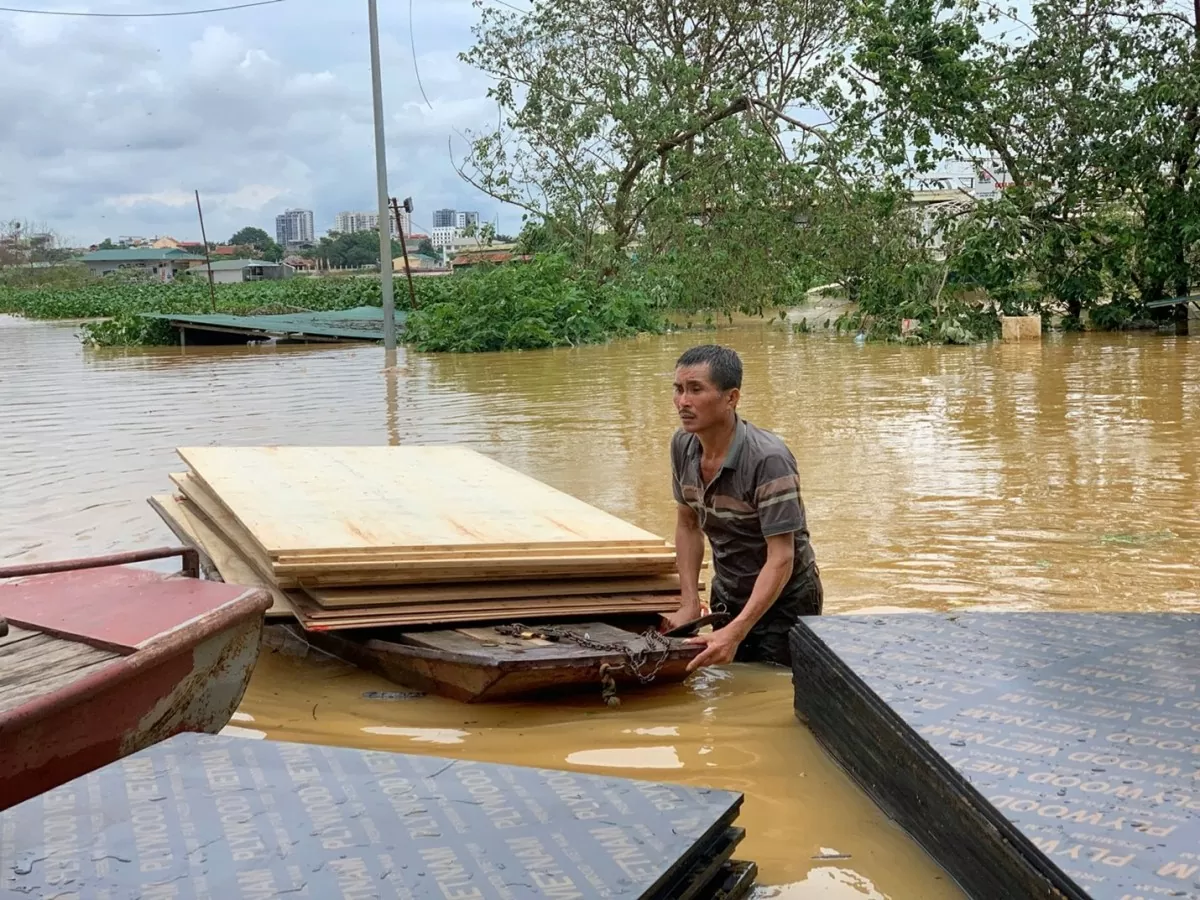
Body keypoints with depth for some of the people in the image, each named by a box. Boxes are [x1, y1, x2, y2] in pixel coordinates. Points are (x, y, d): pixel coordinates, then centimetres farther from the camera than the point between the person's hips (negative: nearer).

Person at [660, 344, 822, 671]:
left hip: (783, 601, -6)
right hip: (727, 597, 6)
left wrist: (736, 632, -39)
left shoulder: (768, 459, -29)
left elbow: (781, 558, -31)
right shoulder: (682, 445, -8)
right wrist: (690, 604, -3)